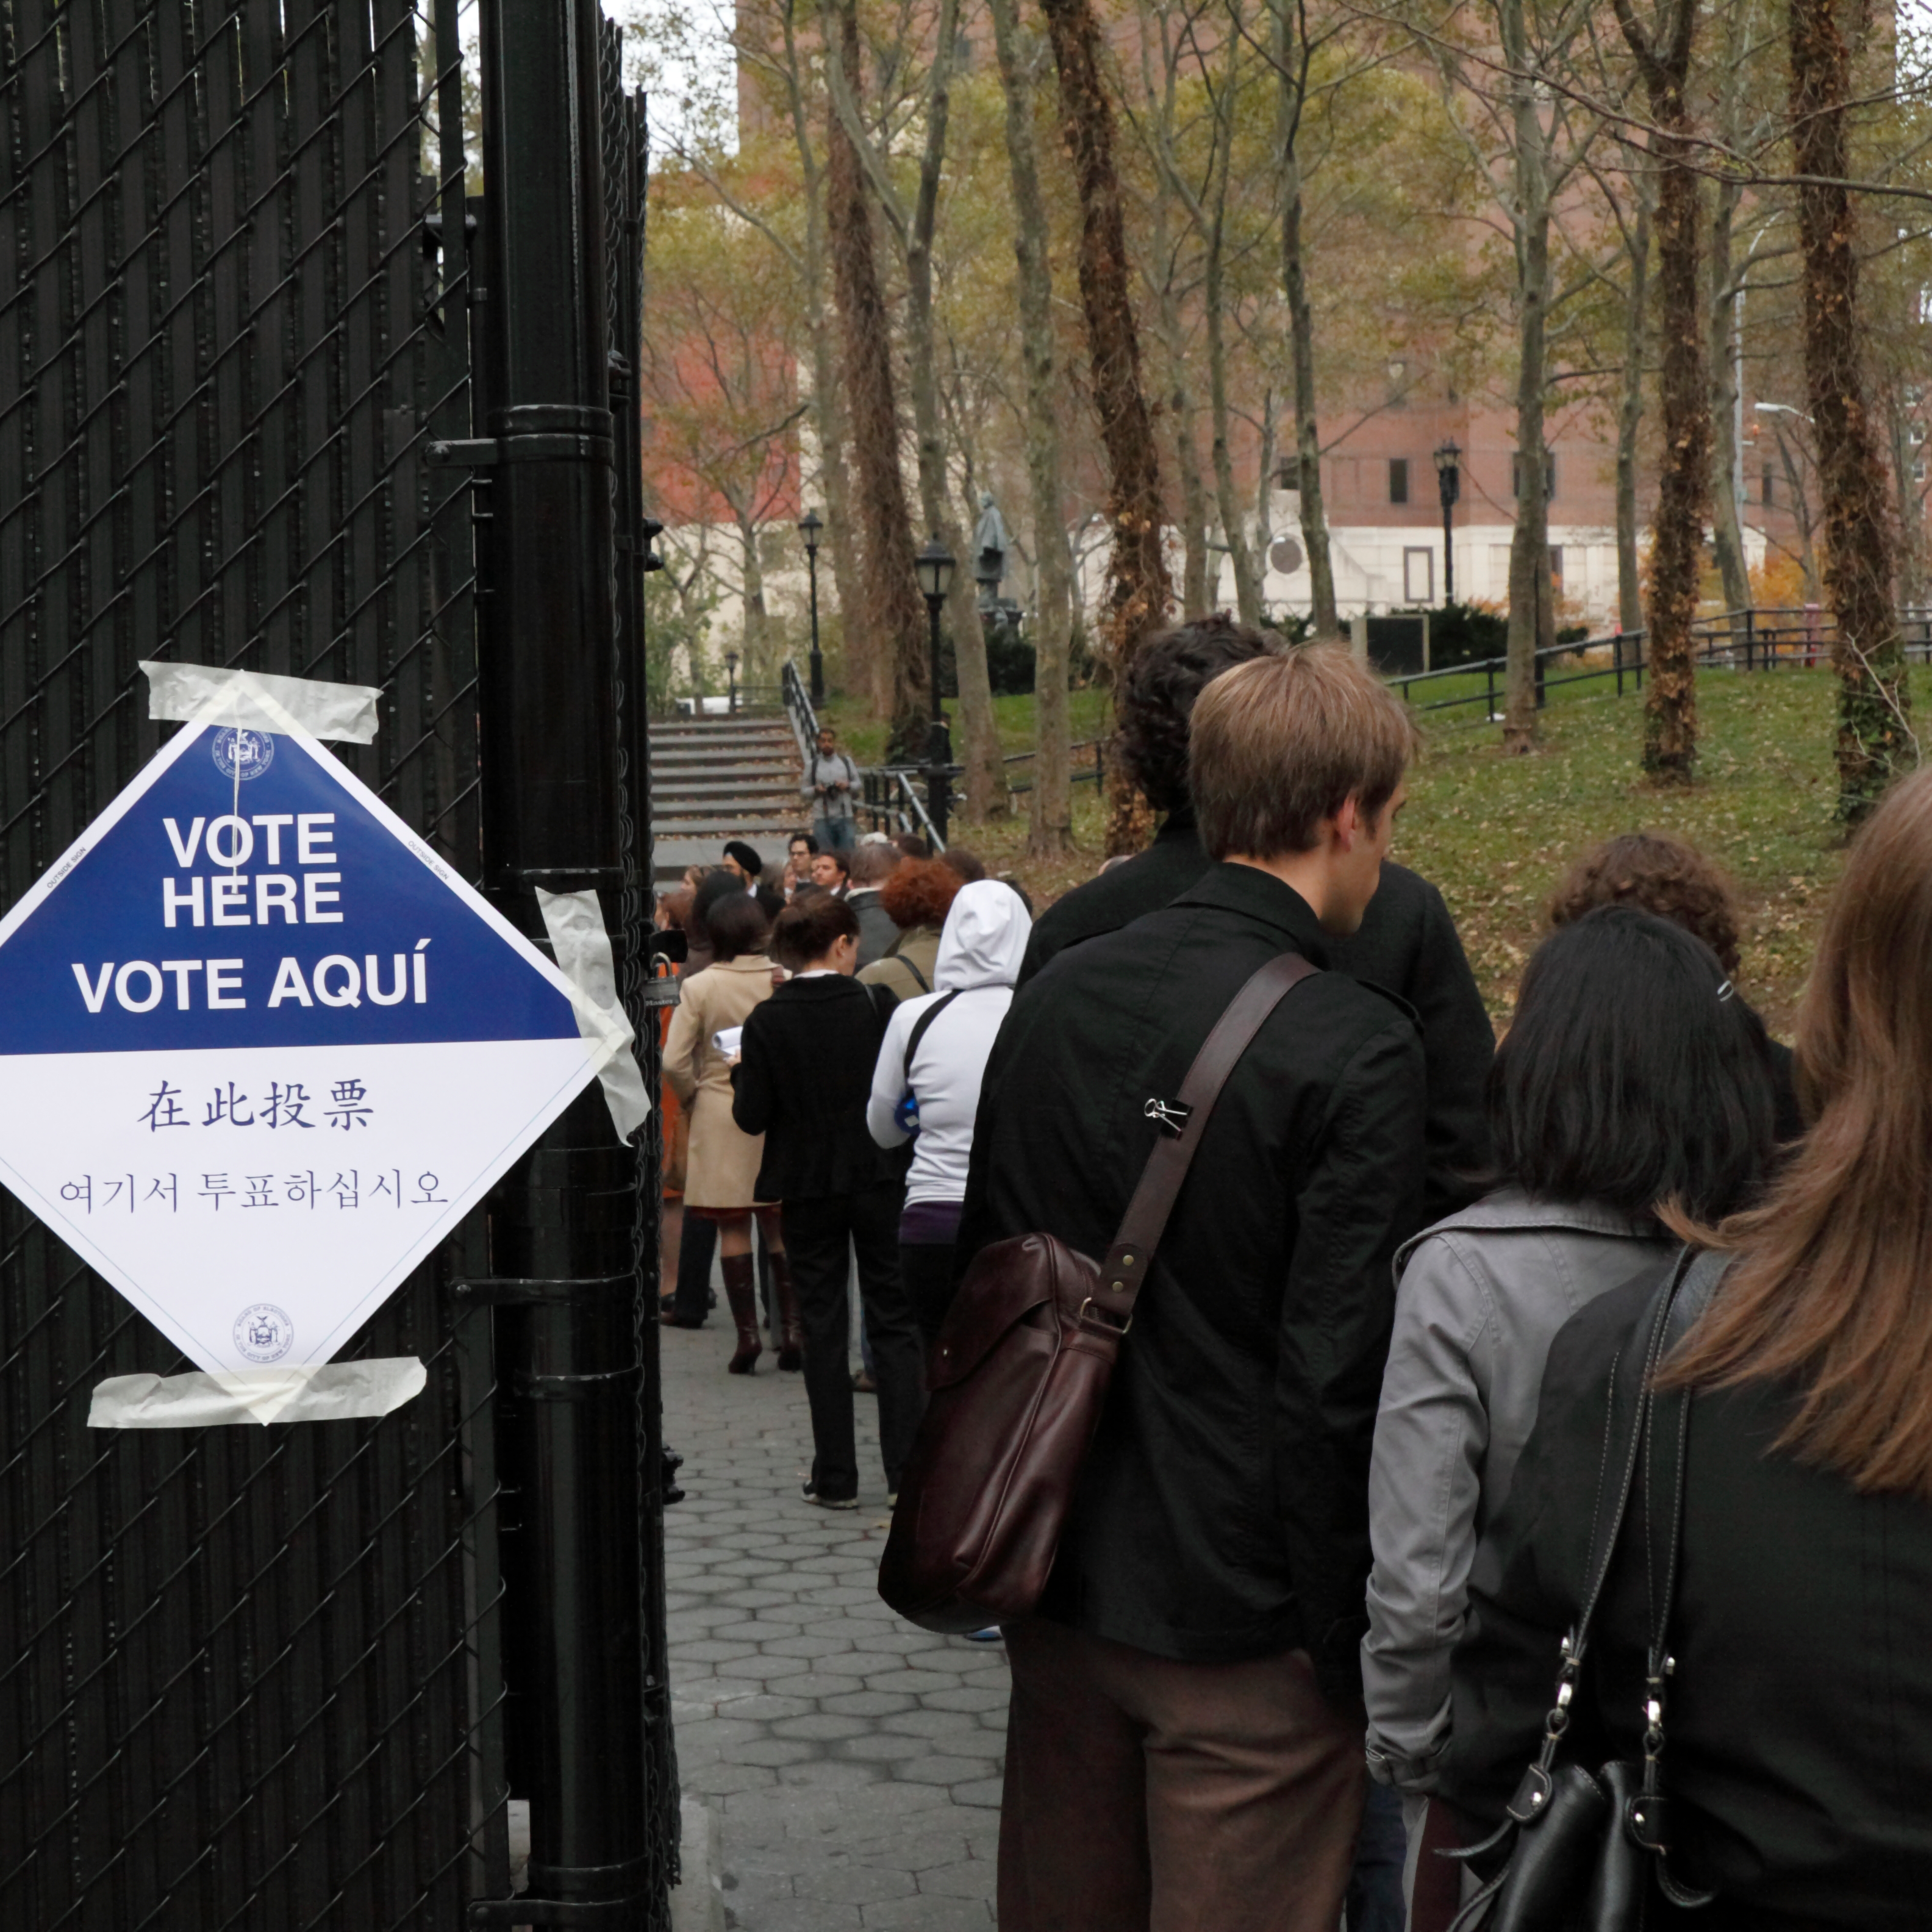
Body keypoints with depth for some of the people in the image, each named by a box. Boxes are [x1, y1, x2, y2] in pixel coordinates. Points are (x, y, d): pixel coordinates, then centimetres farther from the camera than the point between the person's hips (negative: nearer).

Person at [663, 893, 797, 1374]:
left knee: (733, 1228, 5)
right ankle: (791, 1327, 7)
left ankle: (748, 1333, 2)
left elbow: (674, 1062, -10)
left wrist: (694, 1096, 8)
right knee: (780, 1226, 10)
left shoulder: (698, 987, -9)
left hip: (720, 1114, -1)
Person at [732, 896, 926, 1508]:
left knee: (823, 1325, 8)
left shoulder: (767, 1021, -8)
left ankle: (835, 1476, 9)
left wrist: (741, 1072, 10)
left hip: (808, 1187, 0)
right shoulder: (873, 1006, -9)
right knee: (893, 1320, 8)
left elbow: (752, 1117, -7)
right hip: (877, 1178, 0)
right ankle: (906, 1468, 4)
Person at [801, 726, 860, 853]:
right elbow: (803, 792, 6)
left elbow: (858, 784, 14)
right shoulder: (812, 764, 3)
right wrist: (816, 790, -14)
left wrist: (848, 785, -7)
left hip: (845, 817, 1)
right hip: (822, 819, -1)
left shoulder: (846, 761, 7)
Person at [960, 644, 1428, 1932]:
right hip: (1241, 1620, -6)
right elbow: (1336, 1382, -20)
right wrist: (1351, 1642, -10)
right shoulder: (1354, 1049, -17)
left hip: (1061, 1590, 6)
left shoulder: (1053, 999, 3)